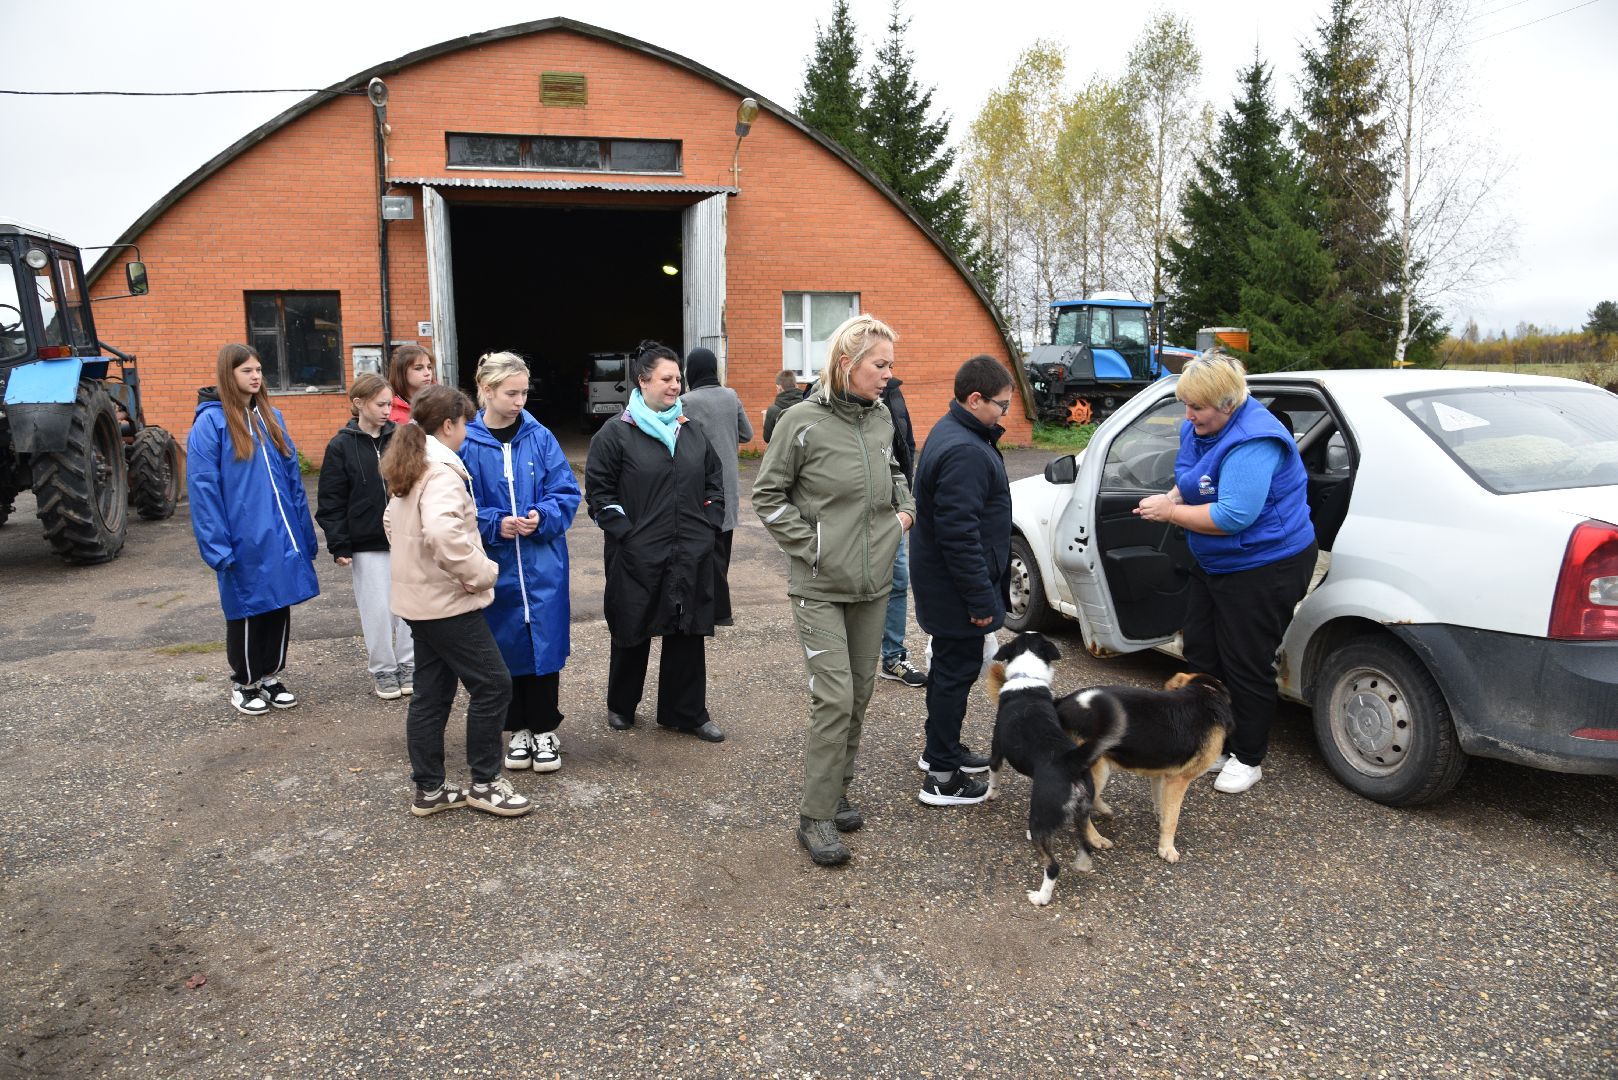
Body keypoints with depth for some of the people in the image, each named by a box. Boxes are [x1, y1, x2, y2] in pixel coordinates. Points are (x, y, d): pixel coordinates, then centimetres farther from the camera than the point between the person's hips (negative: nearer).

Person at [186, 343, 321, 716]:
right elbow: (202, 488, -12)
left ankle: (270, 677, 29)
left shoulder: (271, 416, 9)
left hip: (280, 537, 5)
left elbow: (292, 475, 12)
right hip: (244, 541, -5)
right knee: (247, 611, 8)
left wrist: (305, 531, 9)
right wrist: (218, 546, -17)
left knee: (279, 606, 13)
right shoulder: (211, 422, -9)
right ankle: (243, 683, 25)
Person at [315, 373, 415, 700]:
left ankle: (408, 664, 21)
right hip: (367, 544, -2)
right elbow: (331, 502, -3)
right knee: (378, 609, 3)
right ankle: (383, 670, 19)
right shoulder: (342, 446, -4)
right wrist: (339, 546, -8)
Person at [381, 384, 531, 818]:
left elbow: (391, 522, 25)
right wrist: (481, 573, -22)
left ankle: (429, 790, 22)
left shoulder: (408, 471, 13)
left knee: (431, 693, 14)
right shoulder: (443, 471, -18)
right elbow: (443, 534, -34)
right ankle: (485, 783, 9)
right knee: (492, 686, -1)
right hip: (448, 602, -10)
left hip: (418, 599, 10)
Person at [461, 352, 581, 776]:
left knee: (545, 643, 5)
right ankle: (519, 730, 28)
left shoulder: (540, 437, -2)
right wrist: (495, 525, -18)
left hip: (543, 563, 1)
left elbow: (567, 492, 0)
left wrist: (543, 517, -17)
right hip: (496, 565, 0)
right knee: (508, 646, 11)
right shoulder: (466, 443, -6)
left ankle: (545, 730, 21)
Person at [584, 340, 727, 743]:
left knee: (688, 633, 7)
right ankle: (621, 706, 29)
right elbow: (598, 490, -5)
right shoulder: (616, 433, -4)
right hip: (637, 557, -4)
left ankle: (687, 713, 19)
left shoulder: (691, 430, 10)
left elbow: (715, 479, 18)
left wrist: (709, 525, 7)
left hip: (691, 555, 4)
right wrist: (623, 532, -11)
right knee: (632, 633, 9)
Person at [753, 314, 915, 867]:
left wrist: (905, 507, 8)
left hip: (873, 583, 6)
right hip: (821, 587, -6)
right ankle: (816, 817, 3)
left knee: (859, 696, 12)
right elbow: (767, 496, -5)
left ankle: (837, 791, 29)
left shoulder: (881, 416, 6)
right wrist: (810, 546, -11)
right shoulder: (804, 421, -11)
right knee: (834, 699, -10)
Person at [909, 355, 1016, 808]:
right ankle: (942, 776, 10)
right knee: (957, 669, 0)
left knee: (949, 665, 22)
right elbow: (959, 534, -28)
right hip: (956, 586, -11)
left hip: (942, 583, 11)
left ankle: (941, 748, 38)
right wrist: (981, 599, -23)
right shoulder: (965, 452, -25)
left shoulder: (954, 433, 10)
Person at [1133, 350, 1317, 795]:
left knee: (1246, 666, 2)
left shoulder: (1252, 441, -29)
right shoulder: (1198, 427, 1)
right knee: (1201, 653, 17)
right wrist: (1174, 498, -5)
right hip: (1213, 563, 10)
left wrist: (1170, 512, -24)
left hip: (1263, 568, -10)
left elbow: (1233, 516, -34)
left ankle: (1247, 758, 20)